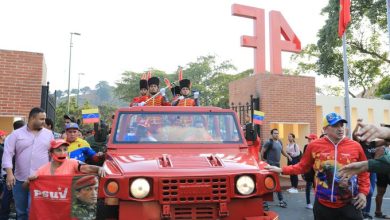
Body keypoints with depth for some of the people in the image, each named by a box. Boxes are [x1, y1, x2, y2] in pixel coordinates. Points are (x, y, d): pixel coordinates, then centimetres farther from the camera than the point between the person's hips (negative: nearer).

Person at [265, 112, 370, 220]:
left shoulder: (355, 146, -4)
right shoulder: (314, 145, -5)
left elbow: (363, 171, 8)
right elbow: (302, 166, 6)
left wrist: (363, 192, 0)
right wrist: (281, 170, 0)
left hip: (349, 205, 0)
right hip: (323, 204, 0)